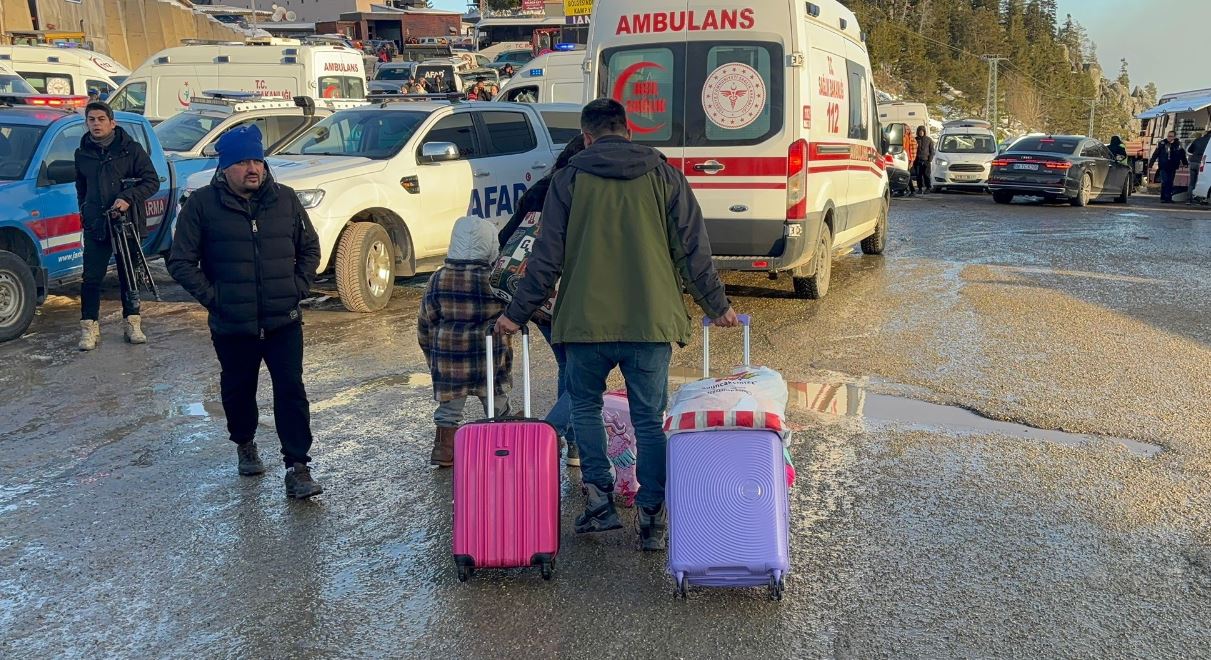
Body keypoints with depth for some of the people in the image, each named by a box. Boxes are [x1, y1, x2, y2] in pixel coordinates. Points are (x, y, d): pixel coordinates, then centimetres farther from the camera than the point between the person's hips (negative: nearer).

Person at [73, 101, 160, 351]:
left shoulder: (131, 149, -3)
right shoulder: (82, 153, 9)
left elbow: (152, 181, -5)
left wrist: (127, 198, -17)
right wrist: (85, 211, 11)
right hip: (95, 226, 2)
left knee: (129, 275, 8)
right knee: (91, 278, -1)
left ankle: (132, 324, 19)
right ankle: (89, 328, 5)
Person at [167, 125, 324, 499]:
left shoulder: (285, 199, 4)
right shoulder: (201, 204, -3)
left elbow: (309, 248, 14)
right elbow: (181, 262, 0)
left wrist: (299, 287, 2)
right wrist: (212, 297, -9)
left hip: (284, 322, 1)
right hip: (232, 325, 0)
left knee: (291, 391, -6)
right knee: (238, 390, 17)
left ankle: (297, 468, -2)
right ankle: (245, 445, 42)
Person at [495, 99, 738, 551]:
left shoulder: (569, 180, 2)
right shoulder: (664, 176, 6)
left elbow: (547, 257, 1)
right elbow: (694, 251, 5)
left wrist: (518, 313, 11)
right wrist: (717, 307, 16)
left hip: (586, 322, -1)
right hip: (650, 321, 1)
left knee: (585, 405, 20)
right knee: (649, 420, 8)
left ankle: (599, 501, 12)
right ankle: (652, 519, 8)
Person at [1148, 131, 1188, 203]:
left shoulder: (1178, 145, 5)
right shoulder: (1162, 143, -1)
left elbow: (1182, 155, 13)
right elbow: (1155, 154, 1)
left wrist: (1185, 163, 11)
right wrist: (1150, 164, -1)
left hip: (1172, 168, 2)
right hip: (1163, 167, -2)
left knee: (1170, 183, 5)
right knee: (1164, 182, -8)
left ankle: (1169, 198, 11)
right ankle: (1163, 198, -4)